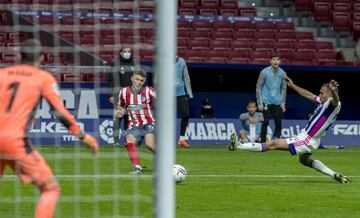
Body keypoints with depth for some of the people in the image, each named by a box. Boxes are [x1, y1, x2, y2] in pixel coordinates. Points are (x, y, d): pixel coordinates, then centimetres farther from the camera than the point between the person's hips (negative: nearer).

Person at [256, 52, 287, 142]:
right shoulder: (264, 72, -7)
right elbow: (258, 87, -3)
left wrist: (283, 102, 8)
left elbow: (284, 88, 13)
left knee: (278, 123, 0)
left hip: (277, 103, 4)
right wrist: (259, 103, -7)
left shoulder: (282, 73, 4)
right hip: (266, 102, -4)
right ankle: (262, 143, -2)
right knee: (265, 122, -6)